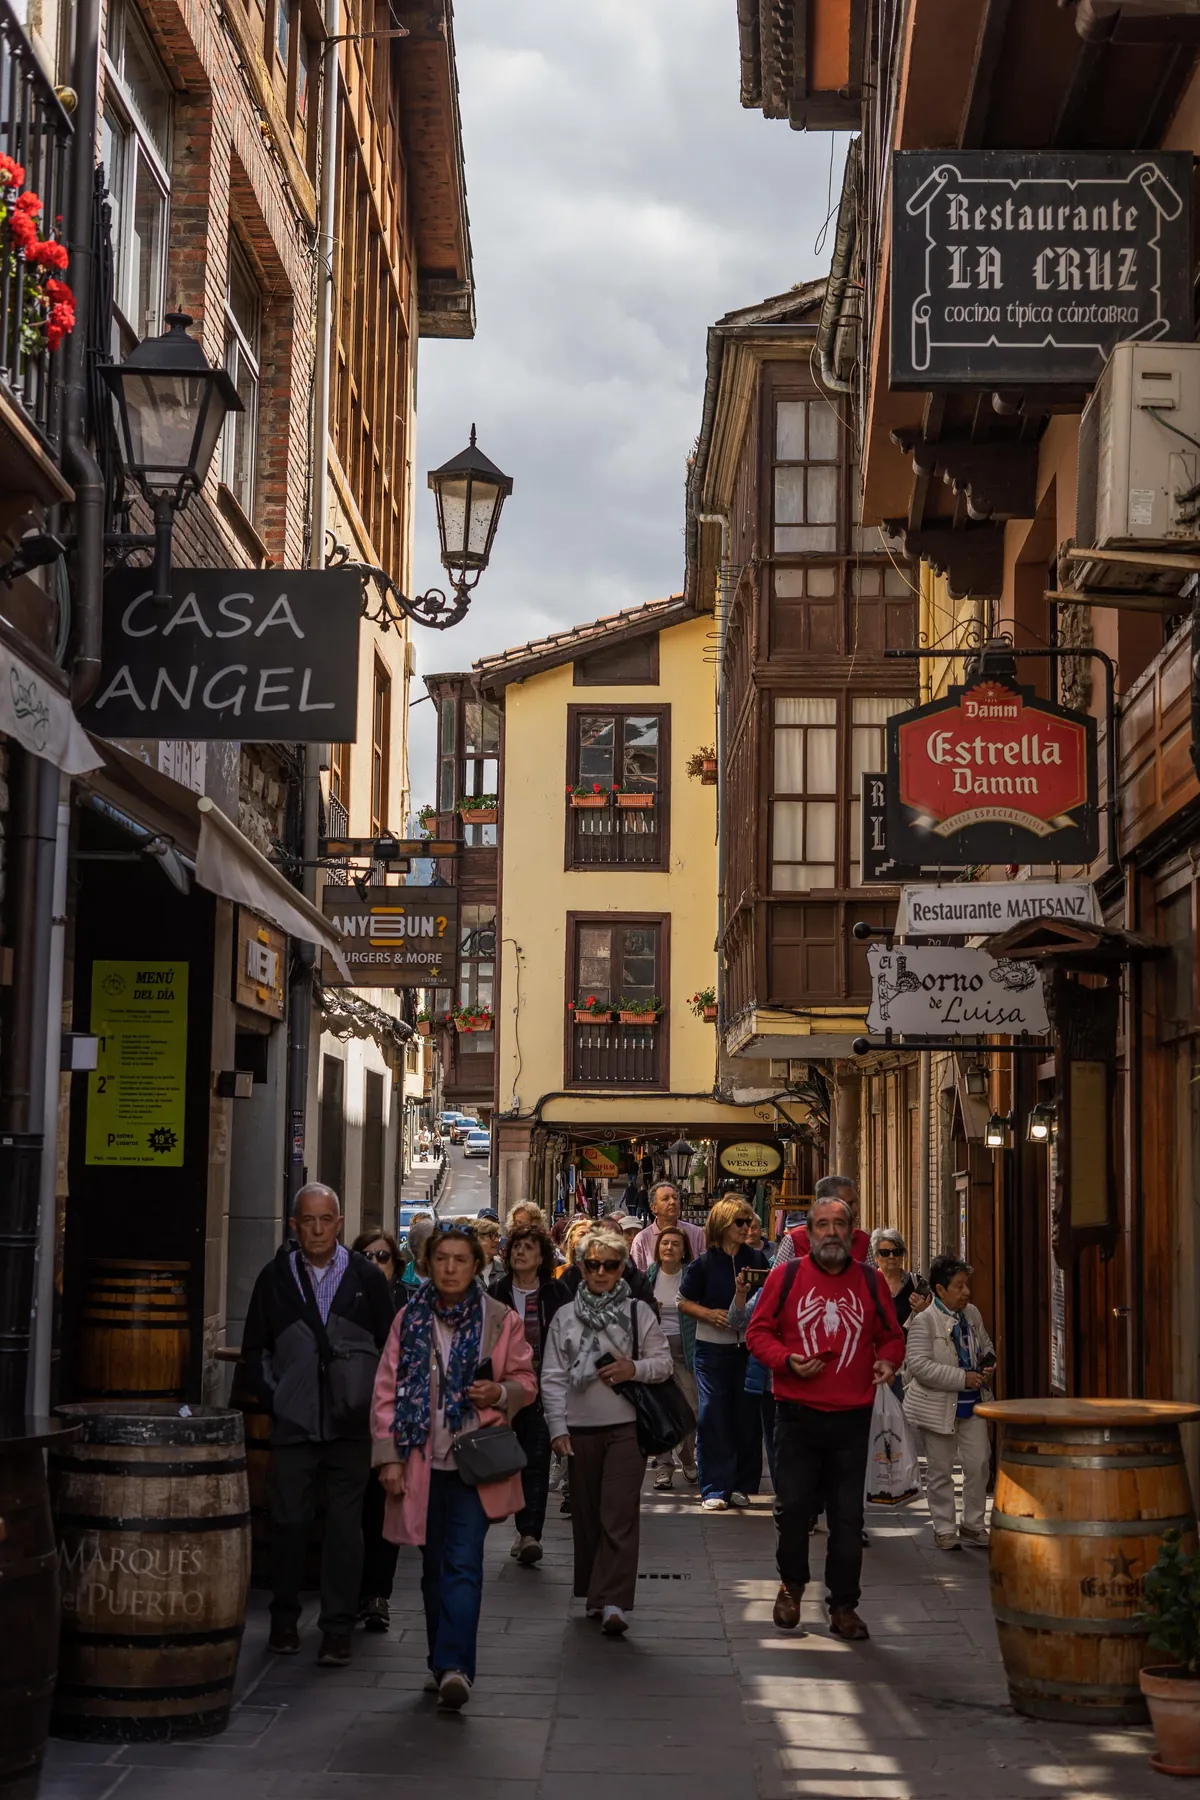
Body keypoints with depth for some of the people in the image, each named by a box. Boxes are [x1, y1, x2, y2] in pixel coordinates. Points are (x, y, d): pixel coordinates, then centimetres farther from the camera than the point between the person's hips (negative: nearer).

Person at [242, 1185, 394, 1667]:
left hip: (351, 1425, -1)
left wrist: (374, 1404, 1)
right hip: (294, 1423, 1)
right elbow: (256, 1349, 13)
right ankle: (284, 1619, 20)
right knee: (289, 1522, 5)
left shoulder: (366, 1277, 3)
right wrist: (274, 1398, 3)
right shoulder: (276, 1278, 5)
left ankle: (338, 1628, 8)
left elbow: (391, 1346, 8)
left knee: (345, 1527, 1)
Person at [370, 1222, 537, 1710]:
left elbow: (525, 1381, 11)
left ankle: (454, 1667, -18)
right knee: (434, 1566, 10)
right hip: (422, 1462, 3)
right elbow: (386, 1390, 5)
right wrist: (388, 1456, -1)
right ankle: (442, 1664, 21)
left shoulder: (500, 1320, 1)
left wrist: (500, 1392, -12)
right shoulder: (409, 1320, 5)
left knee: (463, 1564, -13)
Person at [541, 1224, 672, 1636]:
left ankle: (613, 1602, -12)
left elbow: (664, 1362, 4)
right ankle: (595, 1595, 20)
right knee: (586, 1514, 9)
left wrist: (635, 1368, -16)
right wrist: (558, 1427, -2)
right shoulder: (565, 1316, 7)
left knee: (619, 1515, -9)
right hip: (580, 1428, 2)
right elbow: (552, 1376, 5)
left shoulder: (638, 1312, 4)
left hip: (626, 1427, -2)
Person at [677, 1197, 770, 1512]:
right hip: (713, 1347, -2)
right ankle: (714, 1489, 2)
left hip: (748, 1346, 2)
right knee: (713, 1416, -3)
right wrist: (709, 1314, -13)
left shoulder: (757, 1259, 6)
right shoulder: (704, 1263, -2)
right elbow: (684, 1302, 3)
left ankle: (742, 1485, 16)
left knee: (747, 1415, 5)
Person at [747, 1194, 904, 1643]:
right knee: (793, 1508, 3)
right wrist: (787, 1360, -14)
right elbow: (758, 1332, 3)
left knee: (848, 1517, 4)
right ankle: (792, 1585, 28)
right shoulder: (786, 1276, 1)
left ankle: (843, 1605, 15)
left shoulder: (870, 1281, 7)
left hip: (852, 1419, 1)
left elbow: (891, 1335, 15)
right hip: (797, 1416, -1)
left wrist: (888, 1360, -6)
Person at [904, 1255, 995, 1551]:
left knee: (979, 1463, 4)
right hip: (937, 1406, -5)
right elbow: (920, 1366, -23)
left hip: (971, 1404, 6)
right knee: (940, 1469, 5)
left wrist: (988, 1361, -3)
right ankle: (944, 1529, 17)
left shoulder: (972, 1314, 5)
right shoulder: (924, 1321, -15)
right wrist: (962, 1378, -24)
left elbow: (986, 1346, 21)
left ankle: (973, 1525, 18)